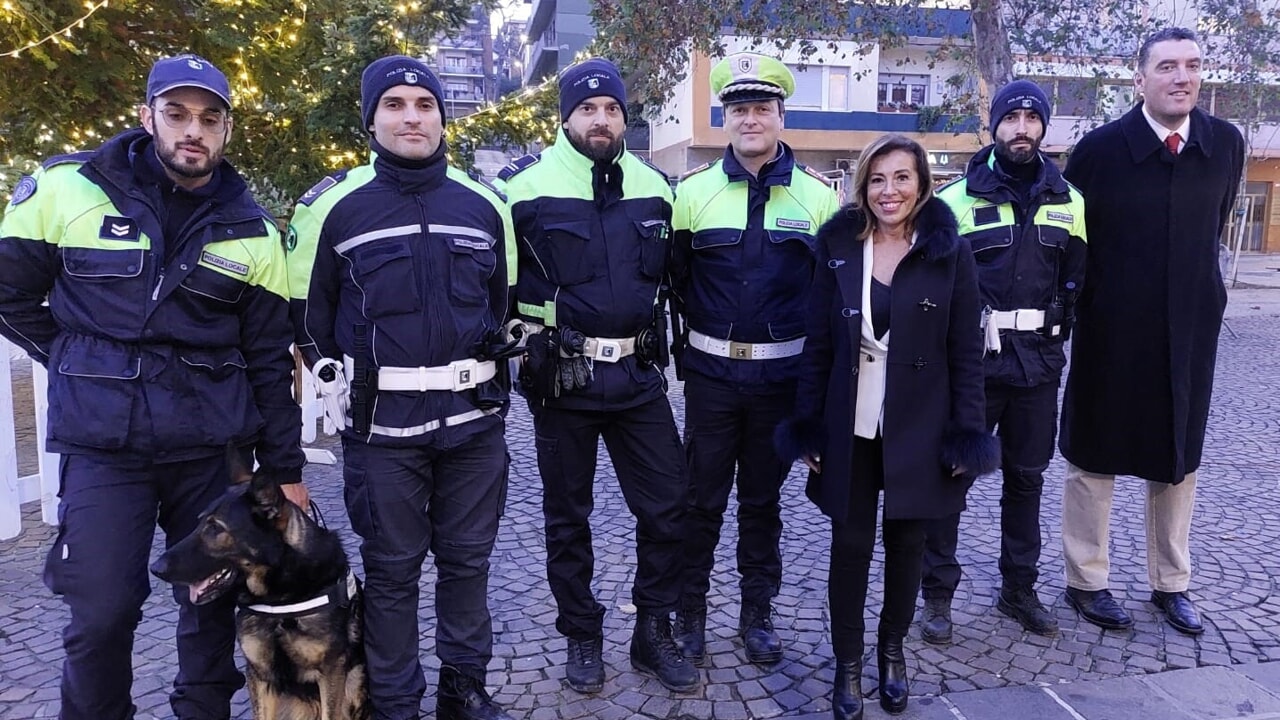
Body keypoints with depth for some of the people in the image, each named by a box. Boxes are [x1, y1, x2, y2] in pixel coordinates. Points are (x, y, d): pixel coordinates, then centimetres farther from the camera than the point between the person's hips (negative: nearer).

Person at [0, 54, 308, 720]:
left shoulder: (252, 231, 3)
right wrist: (80, 367, 4)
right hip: (102, 445, -1)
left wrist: (284, 467, 3)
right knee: (101, 611, 0)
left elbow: (268, 359, 4)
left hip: (213, 445, 2)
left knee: (214, 601, 10)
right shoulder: (67, 188, -2)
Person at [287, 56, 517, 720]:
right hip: (382, 423, -2)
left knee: (467, 559, 13)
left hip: (474, 417, 3)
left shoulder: (484, 205, 6)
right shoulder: (335, 206, -3)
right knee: (391, 568, 8)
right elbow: (306, 307, 7)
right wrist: (333, 379, 2)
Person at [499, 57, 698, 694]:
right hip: (562, 378, -3)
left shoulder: (653, 187, 7)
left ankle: (653, 633, 24)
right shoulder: (526, 186, -7)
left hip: (638, 376, 4)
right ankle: (583, 638, 29)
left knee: (668, 505, 5)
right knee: (567, 515, 10)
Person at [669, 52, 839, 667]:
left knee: (763, 499, 13)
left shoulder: (818, 196, 0)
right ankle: (691, 612, 24)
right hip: (710, 373, 0)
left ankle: (758, 614, 28)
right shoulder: (693, 191, -2)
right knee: (702, 498, 8)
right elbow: (673, 278, 3)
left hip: (782, 374, 1)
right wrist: (684, 342, -2)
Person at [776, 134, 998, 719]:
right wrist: (808, 424, 0)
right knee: (851, 543, 7)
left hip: (921, 427, 0)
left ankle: (893, 651, 35)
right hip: (851, 425, 1)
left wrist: (966, 433, -5)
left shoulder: (951, 252, -3)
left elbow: (966, 351, -2)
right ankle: (848, 662, 25)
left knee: (907, 542, 13)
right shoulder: (838, 247, 0)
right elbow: (818, 343, 2)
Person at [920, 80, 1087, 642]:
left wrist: (1053, 343, 6)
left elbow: (1074, 281, 13)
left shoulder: (1069, 201, 7)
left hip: (1038, 364, 4)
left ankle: (1019, 589, 30)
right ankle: (937, 594, 15)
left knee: (1026, 478, 14)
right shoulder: (957, 199, -4)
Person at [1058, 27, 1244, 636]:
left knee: (1177, 457, 14)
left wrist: (1195, 285, 16)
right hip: (1112, 331, -4)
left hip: (1190, 329, 4)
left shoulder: (1226, 144, -1)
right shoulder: (1101, 148, -12)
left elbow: (1212, 224, 15)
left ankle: (1171, 584, 29)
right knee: (1094, 456, 7)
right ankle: (1085, 581, 22)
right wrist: (1076, 301, 1)